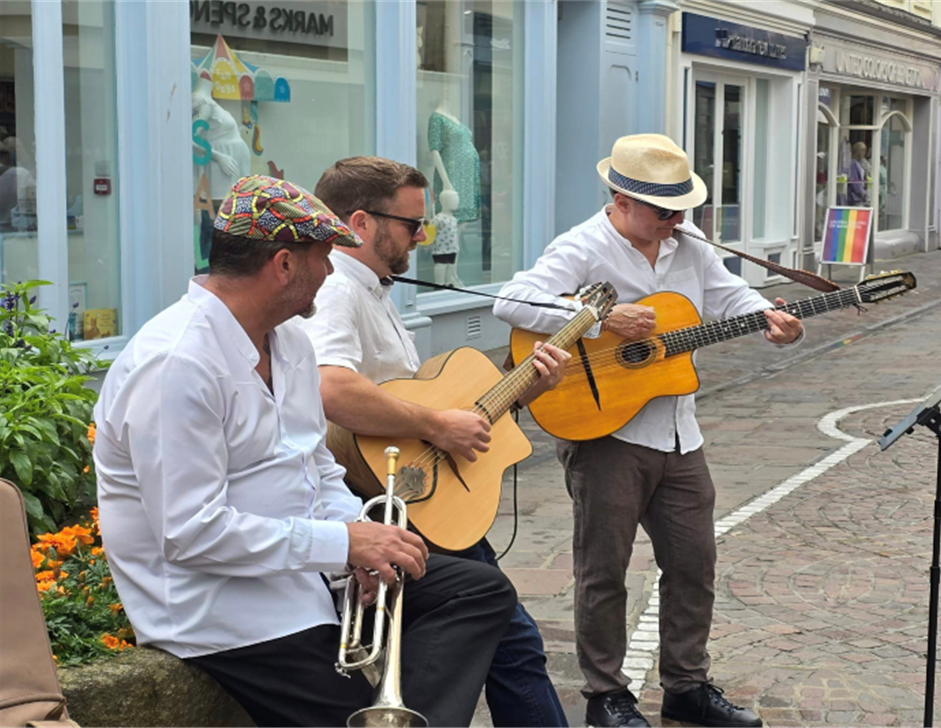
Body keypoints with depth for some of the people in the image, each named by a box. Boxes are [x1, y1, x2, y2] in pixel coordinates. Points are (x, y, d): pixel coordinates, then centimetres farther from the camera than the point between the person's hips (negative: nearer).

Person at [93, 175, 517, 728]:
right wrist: (344, 542, -23)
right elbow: (191, 531, -27)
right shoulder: (176, 366, -22)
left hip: (304, 568, 9)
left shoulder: (290, 341, 9)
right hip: (223, 607, -9)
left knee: (483, 592, 0)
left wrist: (363, 535, -5)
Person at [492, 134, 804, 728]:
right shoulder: (583, 249, -14)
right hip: (605, 435, -7)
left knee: (694, 561, 13)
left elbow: (730, 295, 16)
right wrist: (602, 318, -29)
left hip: (677, 435, 7)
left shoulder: (689, 245, 9)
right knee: (604, 568, 5)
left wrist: (769, 318, -6)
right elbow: (512, 303, -25)